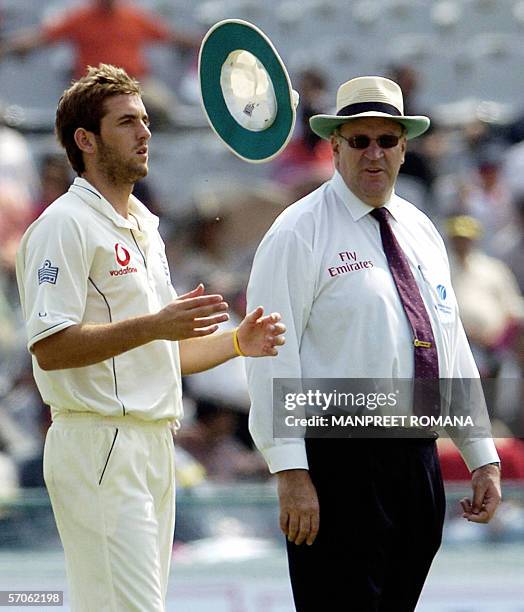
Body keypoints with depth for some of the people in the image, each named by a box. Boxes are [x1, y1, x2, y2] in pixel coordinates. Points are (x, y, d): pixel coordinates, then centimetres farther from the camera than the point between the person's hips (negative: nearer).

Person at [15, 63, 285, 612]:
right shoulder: (66, 225, -9)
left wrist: (236, 342, 11)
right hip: (98, 444, -10)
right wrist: (153, 326, -24)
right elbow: (50, 347, -19)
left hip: (153, 445, 10)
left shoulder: (143, 228, 21)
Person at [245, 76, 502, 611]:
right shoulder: (299, 234, -5)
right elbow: (272, 359, -12)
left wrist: (482, 458, 15)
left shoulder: (421, 231, 16)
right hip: (340, 461, -7)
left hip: (419, 461, 7)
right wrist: (291, 472, -19)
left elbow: (452, 349, 20)